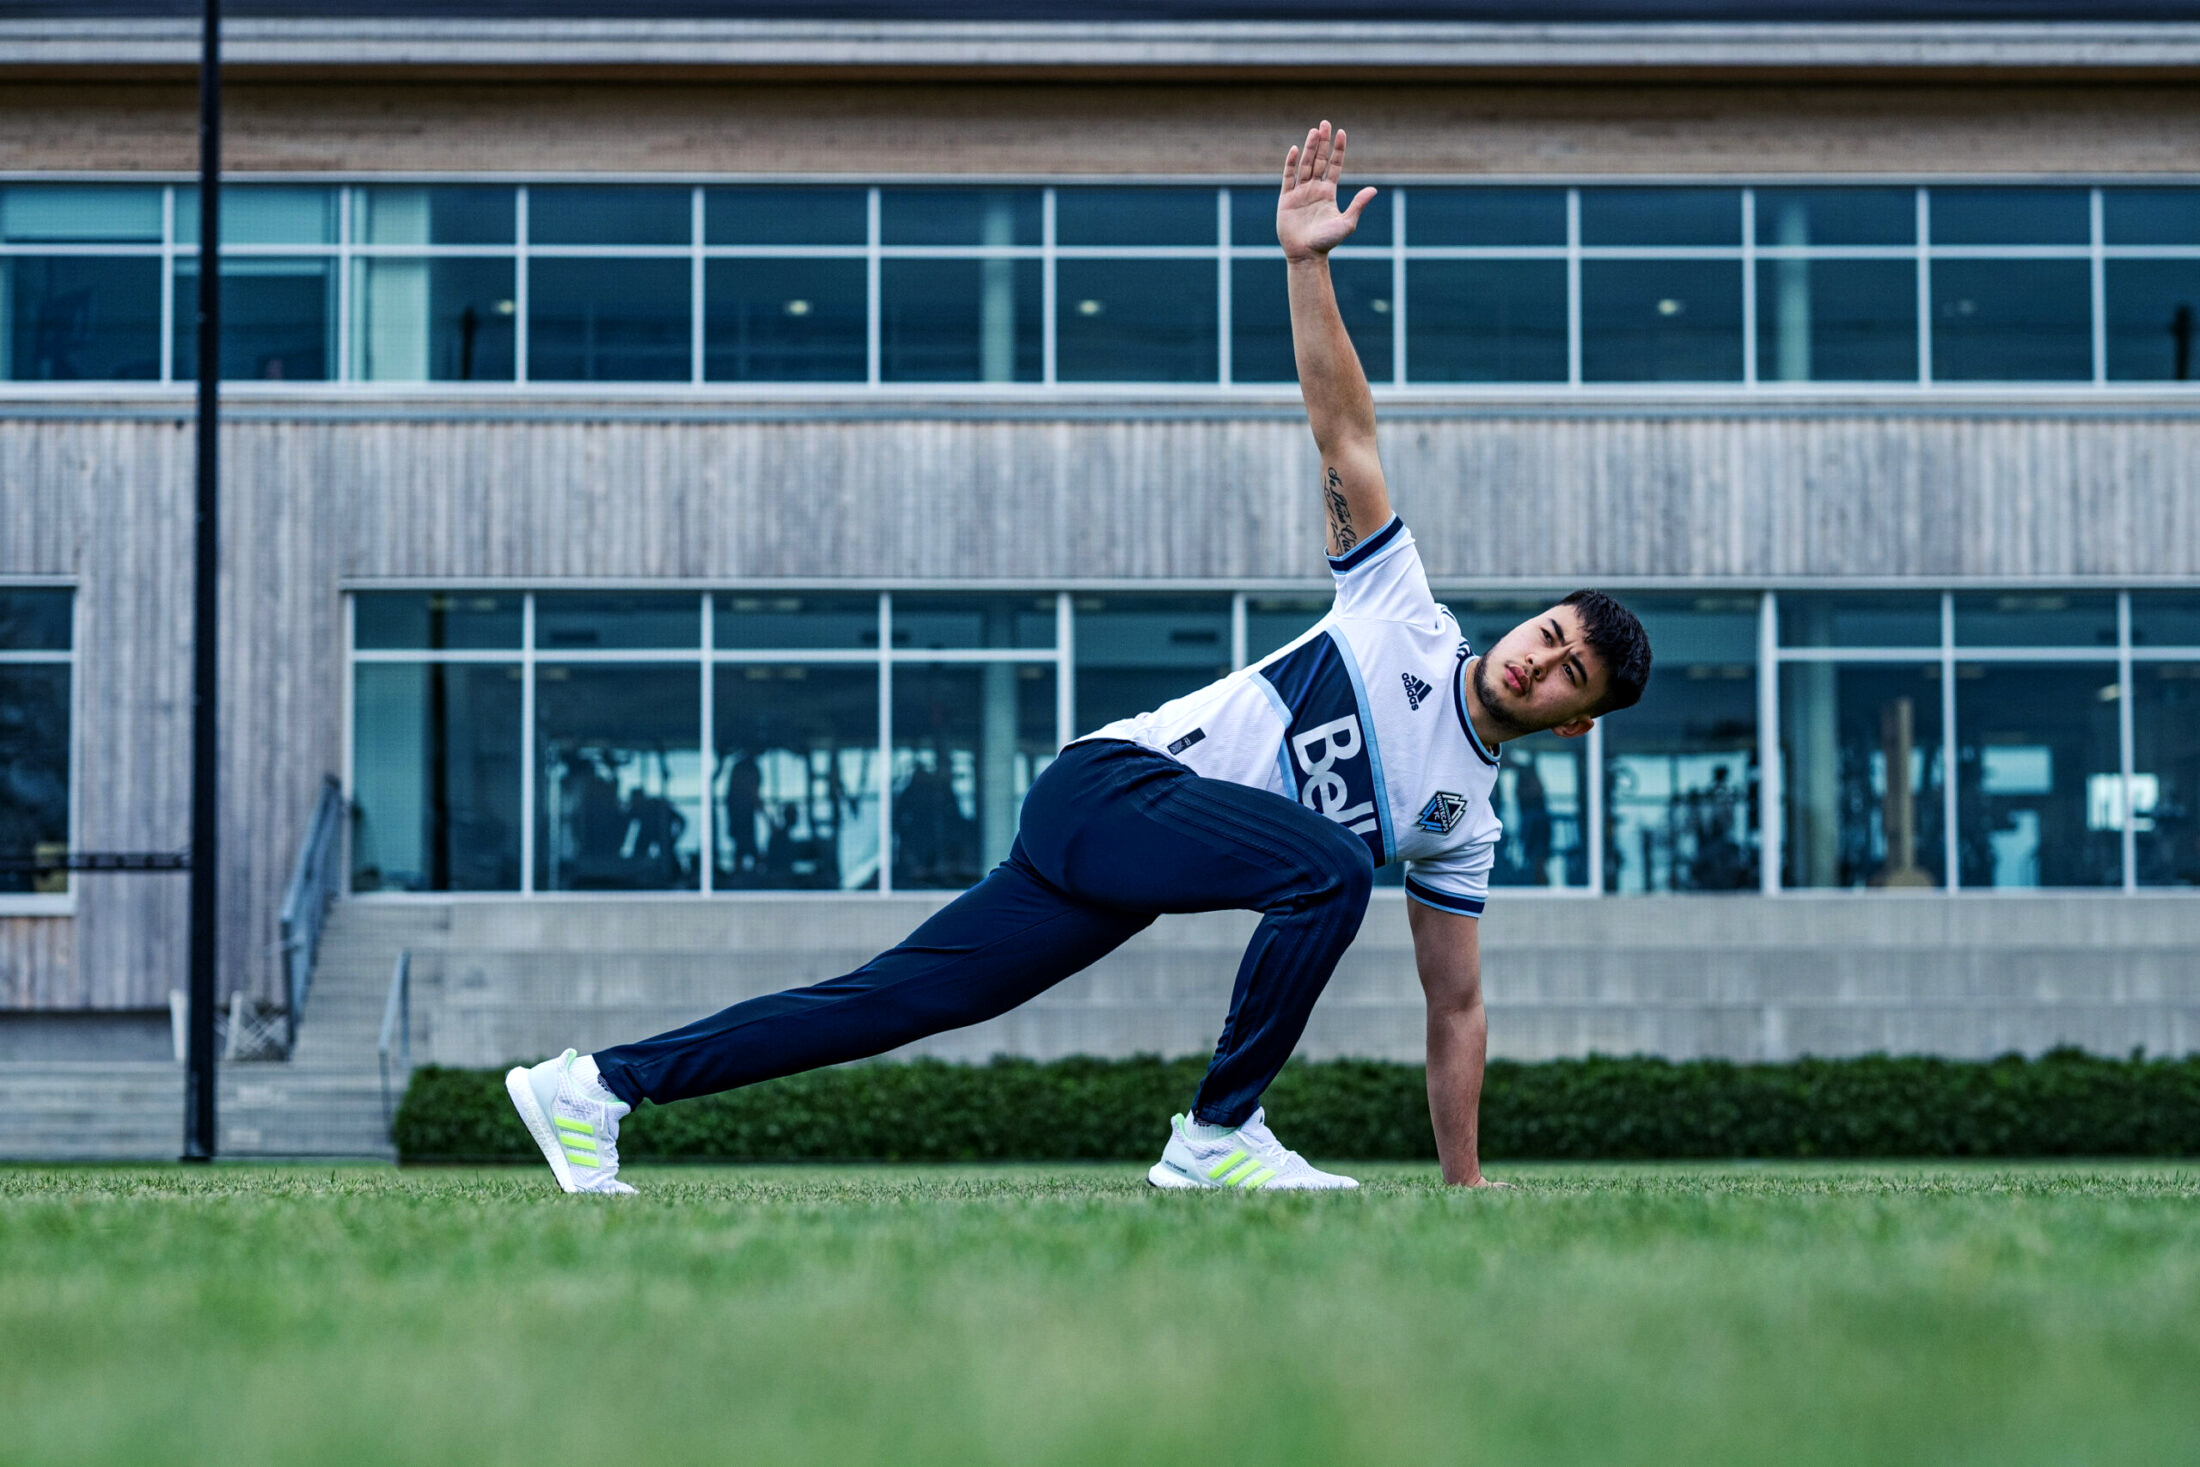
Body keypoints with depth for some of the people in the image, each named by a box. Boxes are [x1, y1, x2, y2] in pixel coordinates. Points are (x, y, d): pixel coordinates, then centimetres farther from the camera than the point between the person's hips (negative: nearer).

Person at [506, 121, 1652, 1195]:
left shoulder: (1463, 818, 14)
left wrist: (1465, 1187, 18)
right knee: (1330, 870, -29)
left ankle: (595, 1085, 2)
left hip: (1125, 875, 6)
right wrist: (1307, 267, -13)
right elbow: (1344, 428, -2)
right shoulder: (1406, 623, 2)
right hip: (1110, 784, -6)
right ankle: (1217, 1135, -19)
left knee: (905, 997, -1)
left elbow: (1455, 1009, 20)